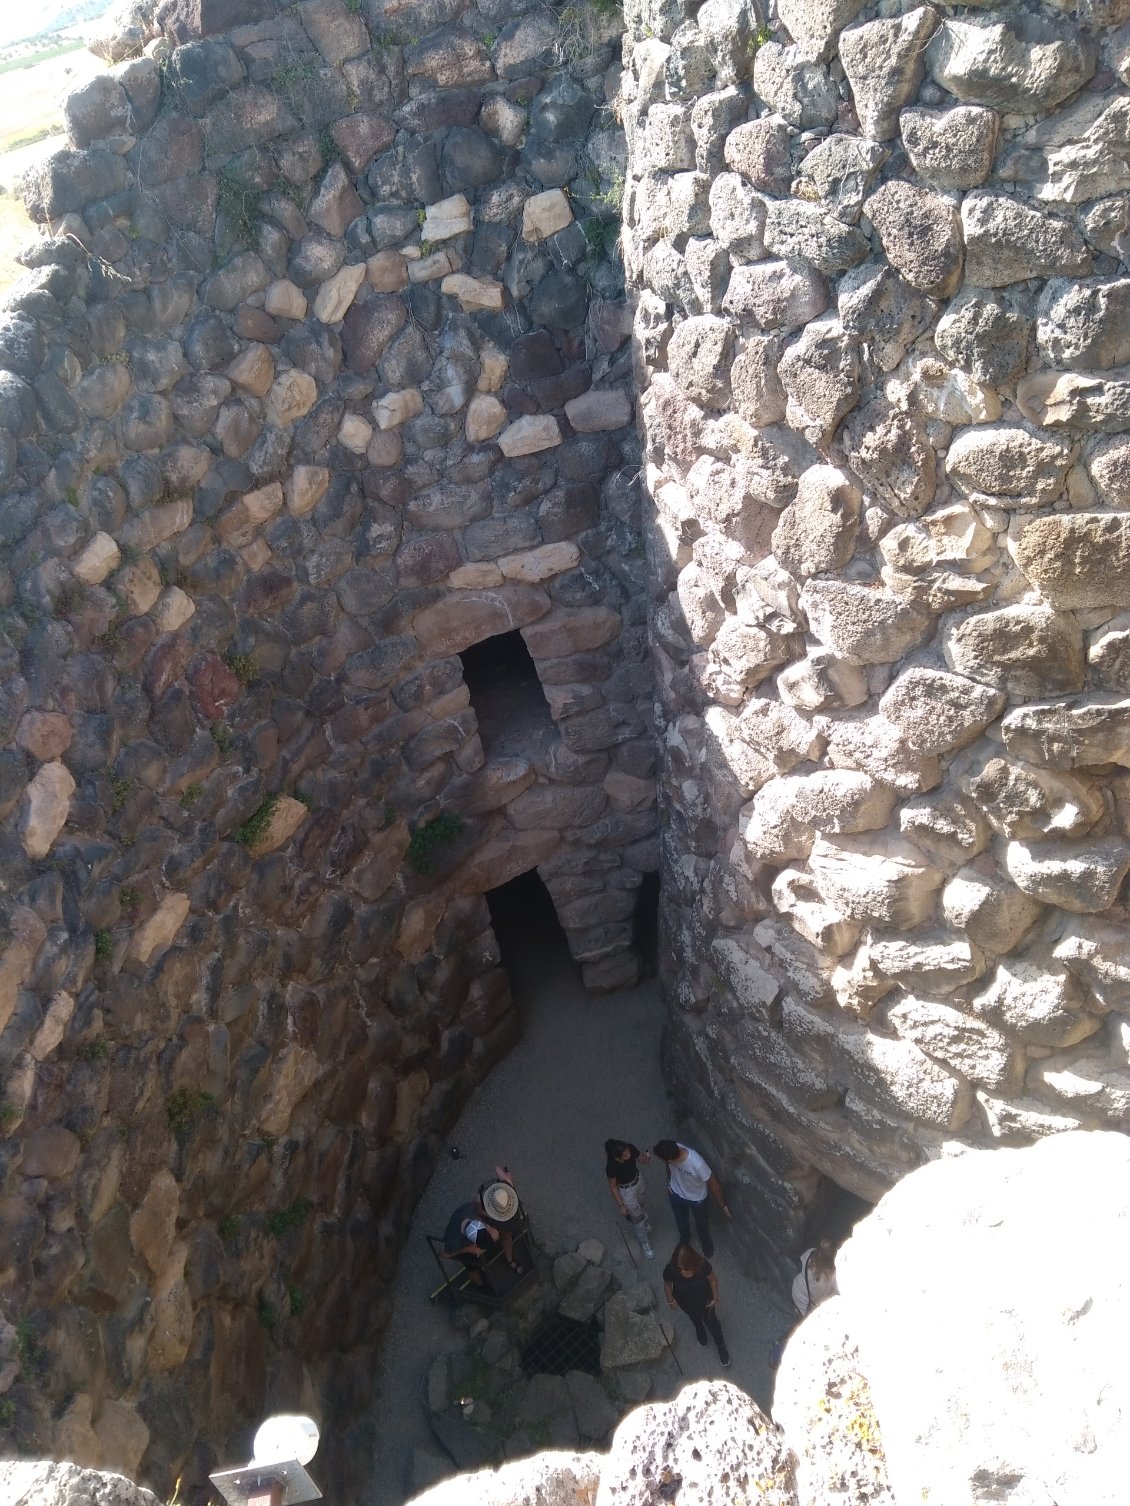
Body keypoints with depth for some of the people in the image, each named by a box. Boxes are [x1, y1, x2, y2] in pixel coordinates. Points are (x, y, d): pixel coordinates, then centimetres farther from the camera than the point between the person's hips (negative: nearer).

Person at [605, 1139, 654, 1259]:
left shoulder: (630, 1148, -29)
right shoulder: (611, 1166, -37)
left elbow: (639, 1157, -9)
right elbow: (612, 1186, -20)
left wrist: (646, 1156, -32)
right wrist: (621, 1205, -11)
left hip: (637, 1180, 4)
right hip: (625, 1190, -4)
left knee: (640, 1205, 32)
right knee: (636, 1216, 15)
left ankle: (642, 1221, 65)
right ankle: (644, 1242, 42)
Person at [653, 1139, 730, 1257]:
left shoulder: (697, 1164, -45)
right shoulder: (672, 1150, -33)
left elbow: (713, 1183, -26)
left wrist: (722, 1205, -13)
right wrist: (669, 1182, 4)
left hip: (697, 1199, -3)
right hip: (676, 1194, 3)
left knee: (702, 1223, 27)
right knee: (681, 1221, 30)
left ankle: (705, 1241, 59)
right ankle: (684, 1239, 61)